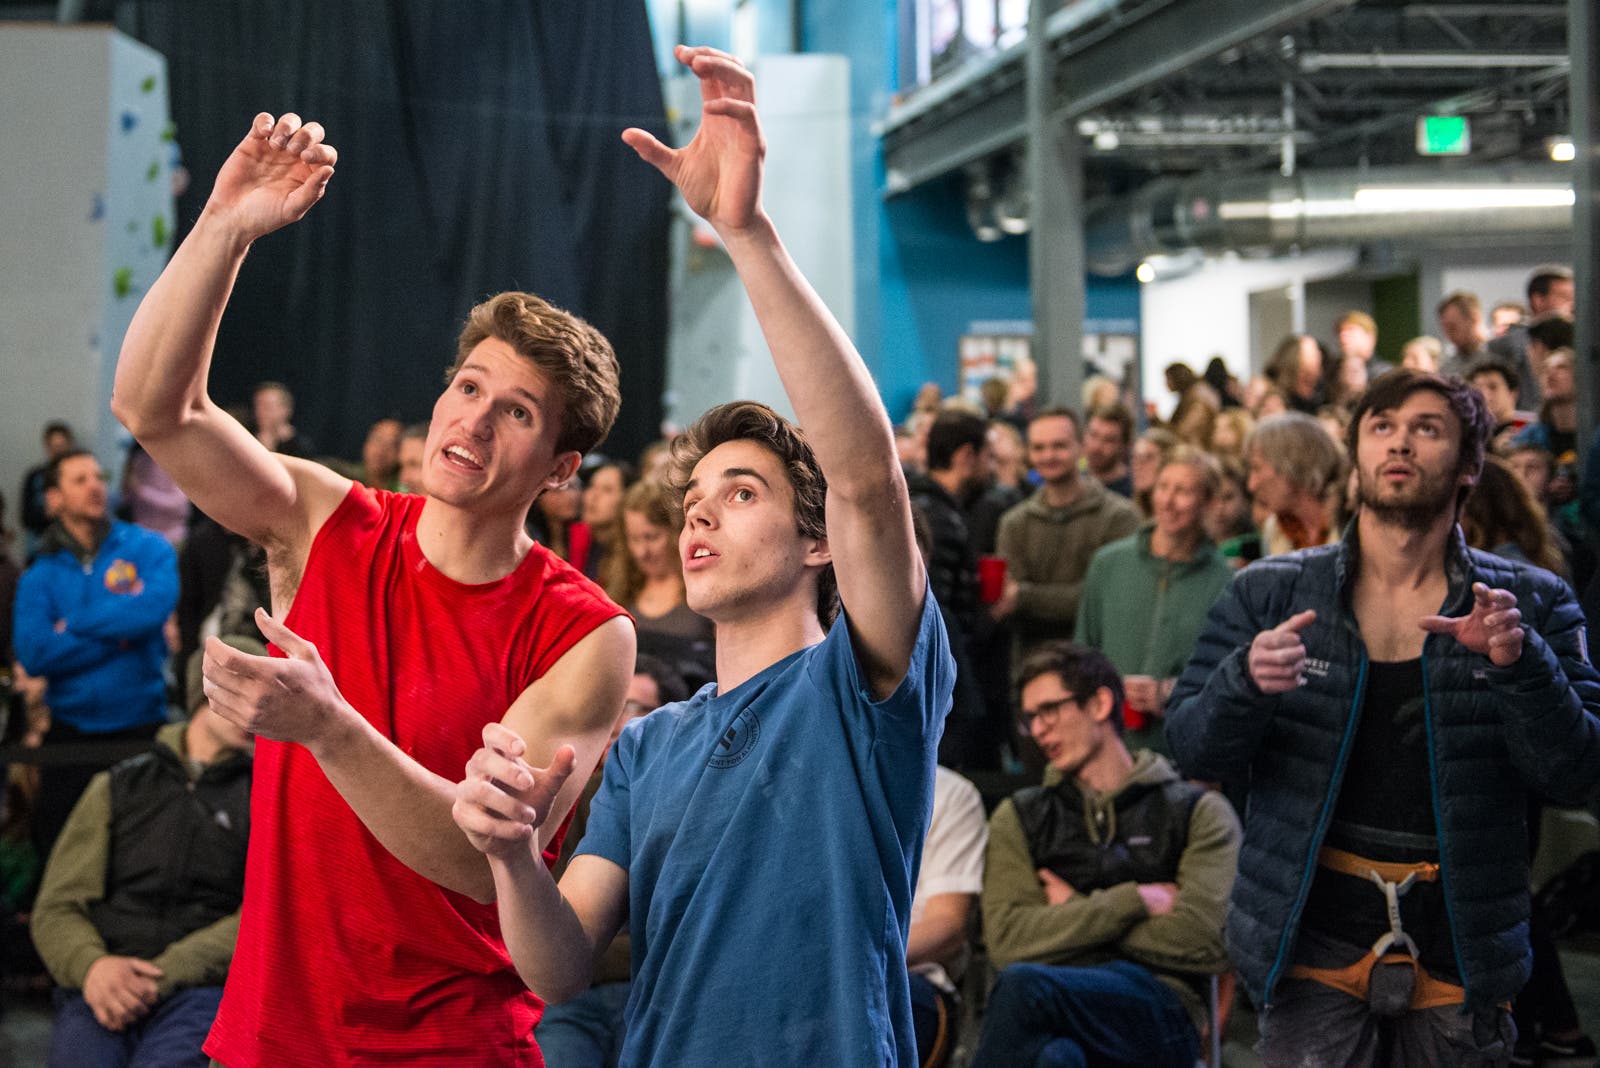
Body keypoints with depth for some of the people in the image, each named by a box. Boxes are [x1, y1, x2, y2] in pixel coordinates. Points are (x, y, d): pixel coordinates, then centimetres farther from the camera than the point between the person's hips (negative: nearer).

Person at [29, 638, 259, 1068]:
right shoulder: (116, 786, 22)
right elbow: (56, 908, 15)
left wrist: (163, 976, -11)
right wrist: (92, 965, -9)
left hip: (199, 989, -2)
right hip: (97, 989, 2)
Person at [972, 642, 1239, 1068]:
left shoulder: (1200, 812, 14)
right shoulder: (1019, 817, 23)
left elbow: (1202, 942, -3)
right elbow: (1008, 940, 5)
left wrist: (1074, 912, 5)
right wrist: (1136, 901, 0)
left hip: (1160, 1015, -2)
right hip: (1058, 1021, 2)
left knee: (1025, 985, -35)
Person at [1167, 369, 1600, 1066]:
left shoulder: (1530, 607, 3)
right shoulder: (1270, 596, 4)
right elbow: (1192, 748, 1)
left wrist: (1519, 665, -19)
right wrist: (1246, 681, -20)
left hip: (1461, 955, 1)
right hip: (1315, 952, -1)